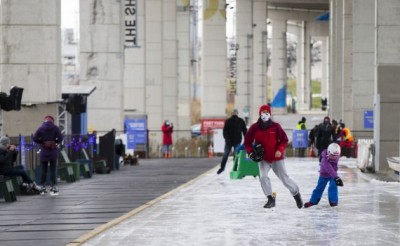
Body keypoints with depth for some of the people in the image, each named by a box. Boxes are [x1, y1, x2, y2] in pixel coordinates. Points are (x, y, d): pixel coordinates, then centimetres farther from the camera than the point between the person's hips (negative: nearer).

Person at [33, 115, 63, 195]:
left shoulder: (40, 128, 0)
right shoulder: (55, 128, -3)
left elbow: (35, 138, -6)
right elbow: (60, 138, -11)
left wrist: (42, 142, 8)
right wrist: (55, 142, 9)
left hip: (44, 152, 1)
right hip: (53, 152, -1)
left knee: (43, 171, 7)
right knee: (53, 170, 3)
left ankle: (42, 188, 8)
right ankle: (53, 188, 0)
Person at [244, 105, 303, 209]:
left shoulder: (275, 126, -9)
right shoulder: (254, 128, -7)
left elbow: (284, 139, -2)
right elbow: (247, 142, 2)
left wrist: (280, 150, -17)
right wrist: (250, 152, -13)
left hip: (276, 157, -1)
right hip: (263, 158, 1)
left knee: (284, 178, 4)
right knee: (263, 177, -18)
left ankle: (296, 194, 28)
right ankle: (270, 199, -7)